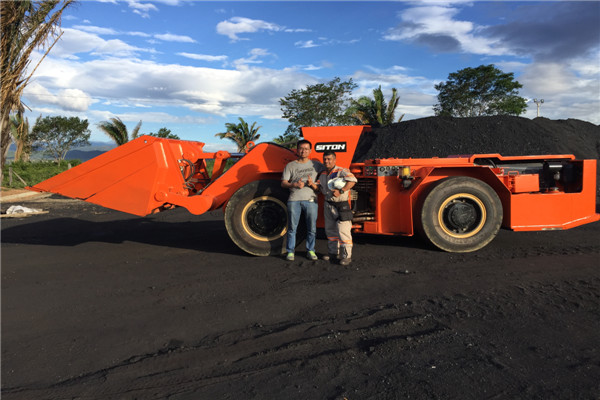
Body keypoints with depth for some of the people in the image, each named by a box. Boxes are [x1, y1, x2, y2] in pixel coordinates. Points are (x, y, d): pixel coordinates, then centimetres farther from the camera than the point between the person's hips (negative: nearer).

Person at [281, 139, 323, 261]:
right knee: (292, 228, 3)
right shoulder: (290, 166, 9)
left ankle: (310, 251, 18)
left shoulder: (316, 165, 10)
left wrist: (313, 184, -6)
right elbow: (283, 183, 5)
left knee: (312, 228, 5)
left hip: (311, 200, 1)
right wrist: (294, 184, -15)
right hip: (294, 200, 0)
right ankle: (290, 251, 14)